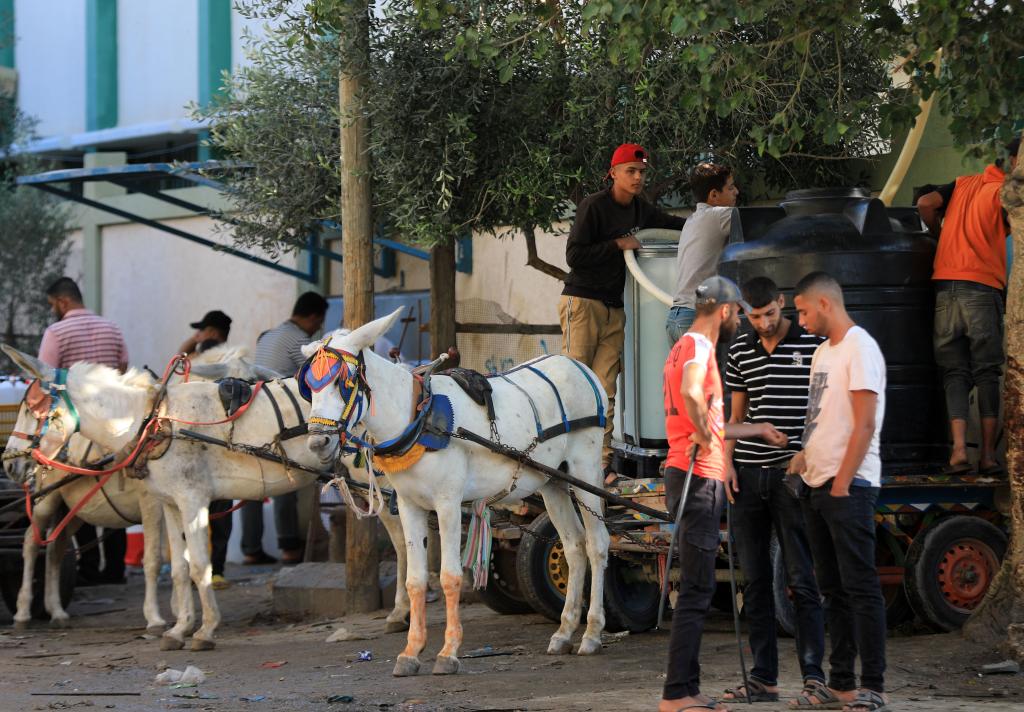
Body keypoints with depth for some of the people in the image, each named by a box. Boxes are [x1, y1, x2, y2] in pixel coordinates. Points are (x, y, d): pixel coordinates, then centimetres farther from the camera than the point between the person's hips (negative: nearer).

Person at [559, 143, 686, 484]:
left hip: (613, 309, 7)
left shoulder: (639, 209, 12)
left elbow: (666, 221, 33)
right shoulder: (593, 206, -10)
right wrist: (618, 244, -14)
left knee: (605, 391, 0)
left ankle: (600, 464, -3)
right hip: (582, 302, -6)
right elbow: (574, 256, -14)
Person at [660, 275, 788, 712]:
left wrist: (756, 430, 35)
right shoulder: (698, 345, -10)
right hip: (698, 477, -10)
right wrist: (705, 436, -21)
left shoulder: (687, 346, 22)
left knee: (697, 589, 13)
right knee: (697, 589, -10)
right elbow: (691, 394, -34)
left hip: (688, 475, 10)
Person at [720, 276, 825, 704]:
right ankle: (763, 679, 11)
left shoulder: (813, 346, -2)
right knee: (755, 581, 6)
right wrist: (726, 461, 6)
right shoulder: (740, 352, 12)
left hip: (794, 473, -5)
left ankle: (813, 675, -2)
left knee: (802, 580, -5)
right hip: (748, 476, 5)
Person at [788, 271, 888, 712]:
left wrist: (842, 483, -18)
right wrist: (806, 455, 10)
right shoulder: (823, 352, 18)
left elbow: (864, 424, -16)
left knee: (860, 588, -8)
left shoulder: (860, 348, -10)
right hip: (817, 487, 9)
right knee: (833, 589, 11)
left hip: (849, 486, -9)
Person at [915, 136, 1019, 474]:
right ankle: (988, 455, -1)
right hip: (983, 287, -5)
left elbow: (925, 203, 6)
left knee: (954, 372, 5)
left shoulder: (963, 184, 15)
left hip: (944, 285, 5)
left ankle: (959, 449, -8)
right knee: (987, 373, 2)